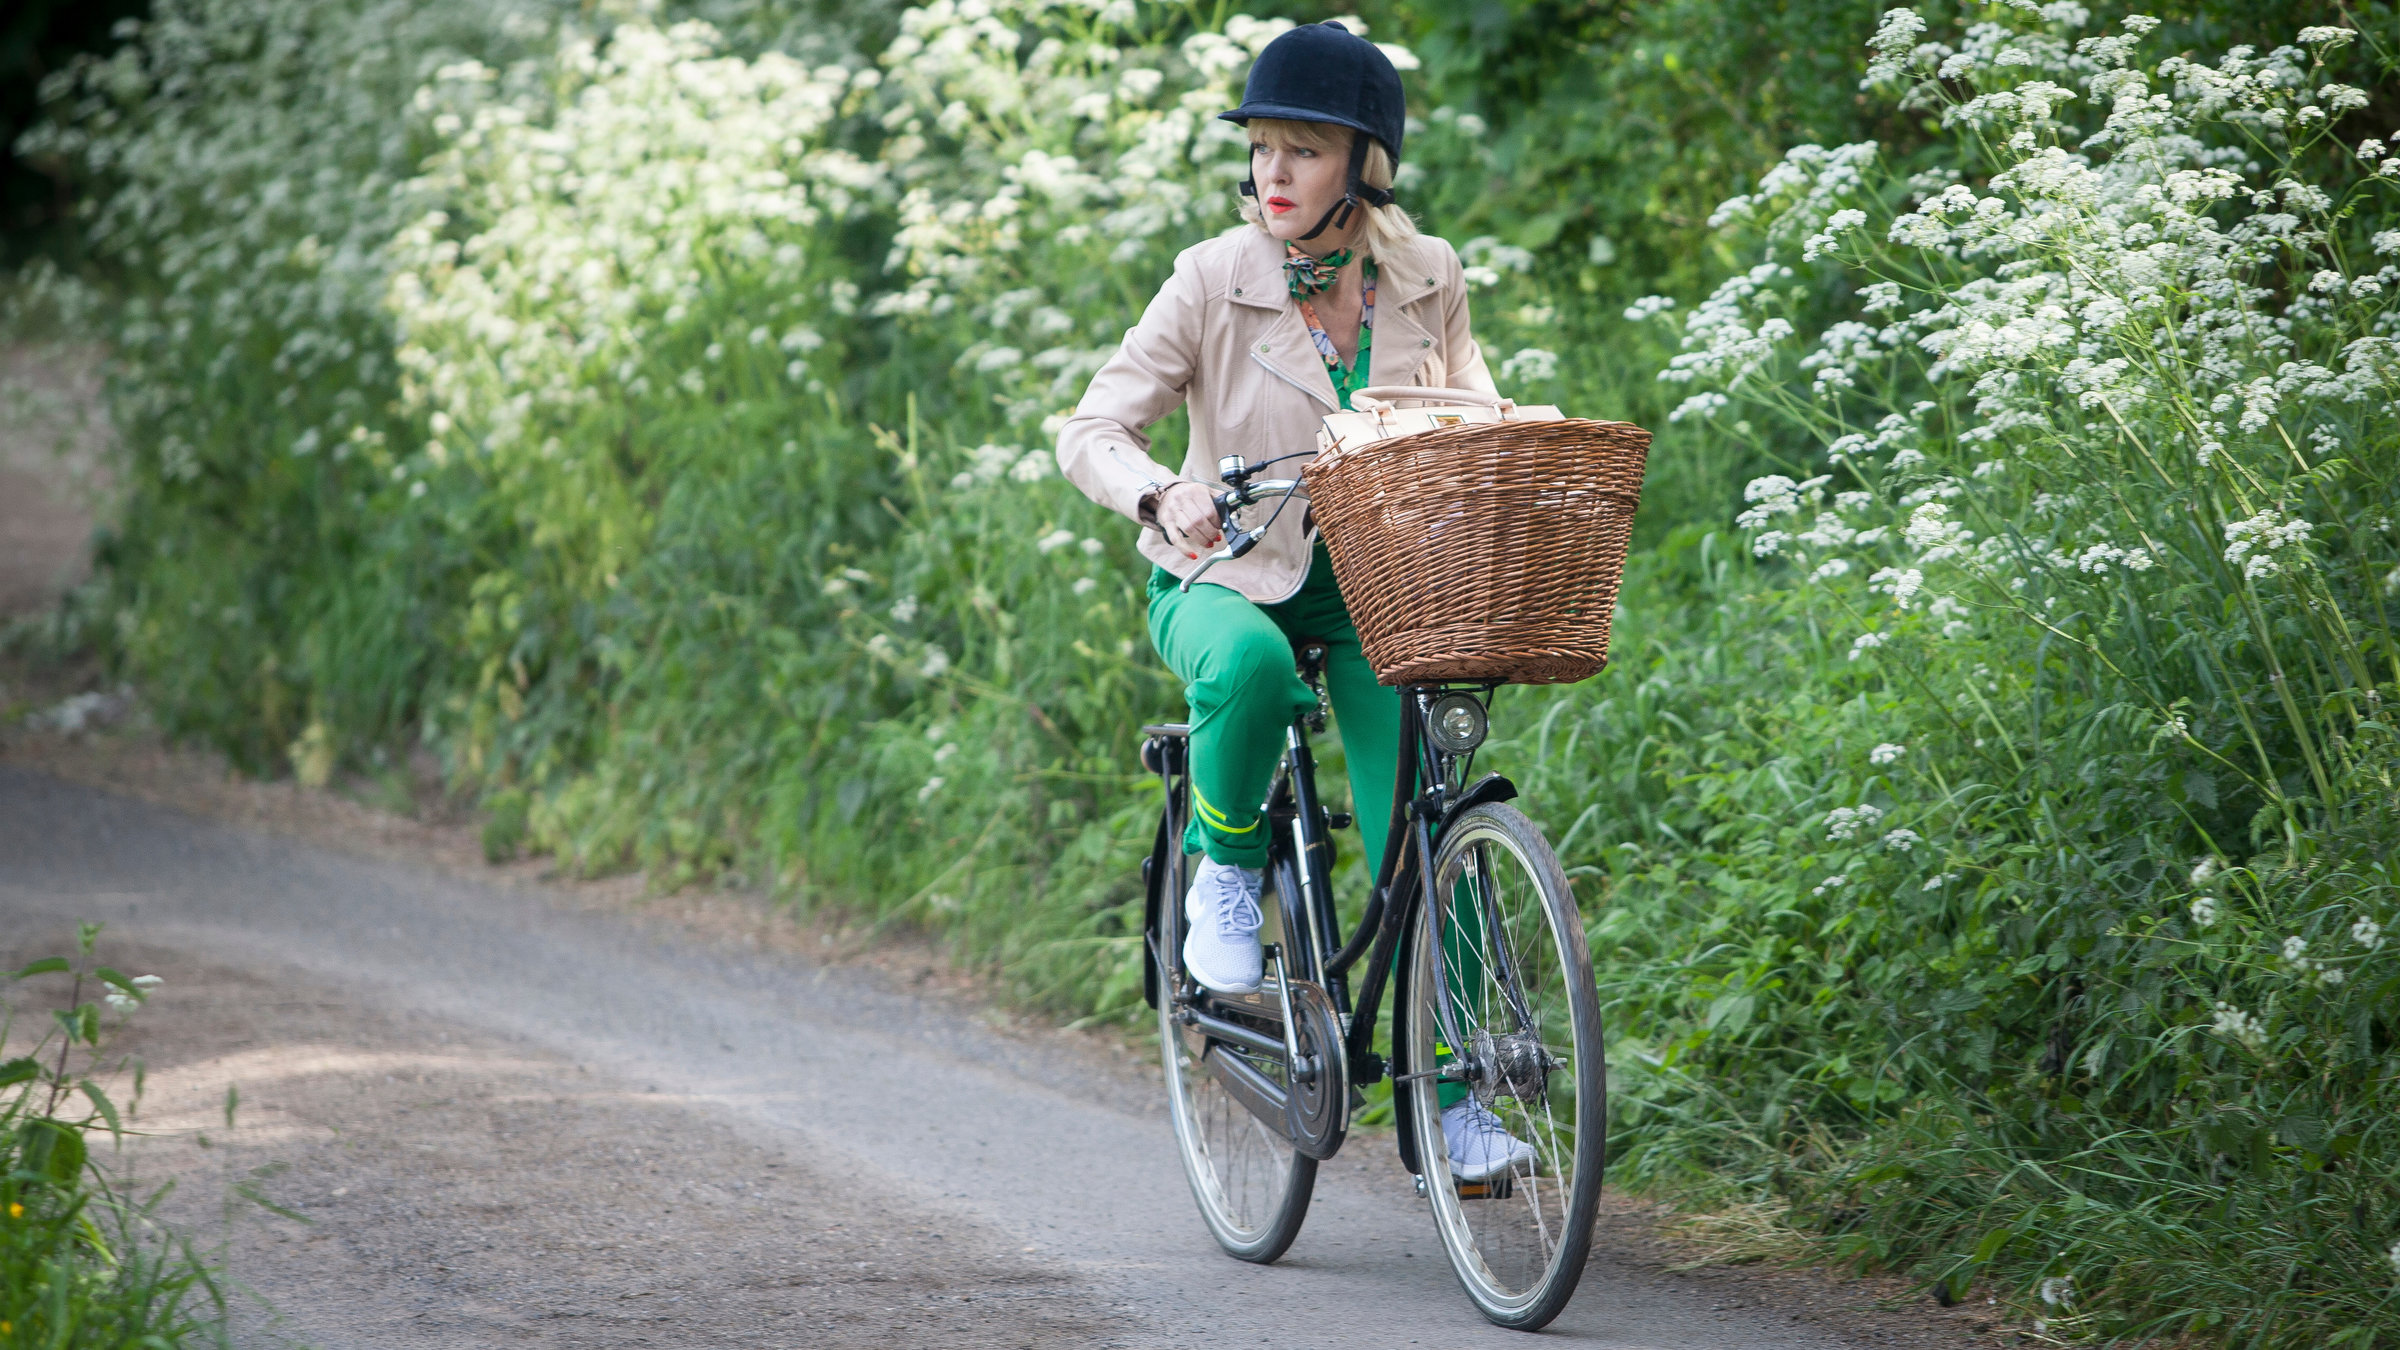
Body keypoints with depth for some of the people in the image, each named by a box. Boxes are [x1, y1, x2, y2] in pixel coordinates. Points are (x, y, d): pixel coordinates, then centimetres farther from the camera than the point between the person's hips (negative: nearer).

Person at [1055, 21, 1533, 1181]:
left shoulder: (1427, 282, -4)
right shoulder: (1214, 282, -13)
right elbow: (1092, 430, -14)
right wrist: (1162, 494, -35)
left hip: (1375, 587, 2)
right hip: (1227, 578, -2)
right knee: (1251, 668, -39)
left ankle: (1453, 1103, -1)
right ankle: (1226, 867, -10)